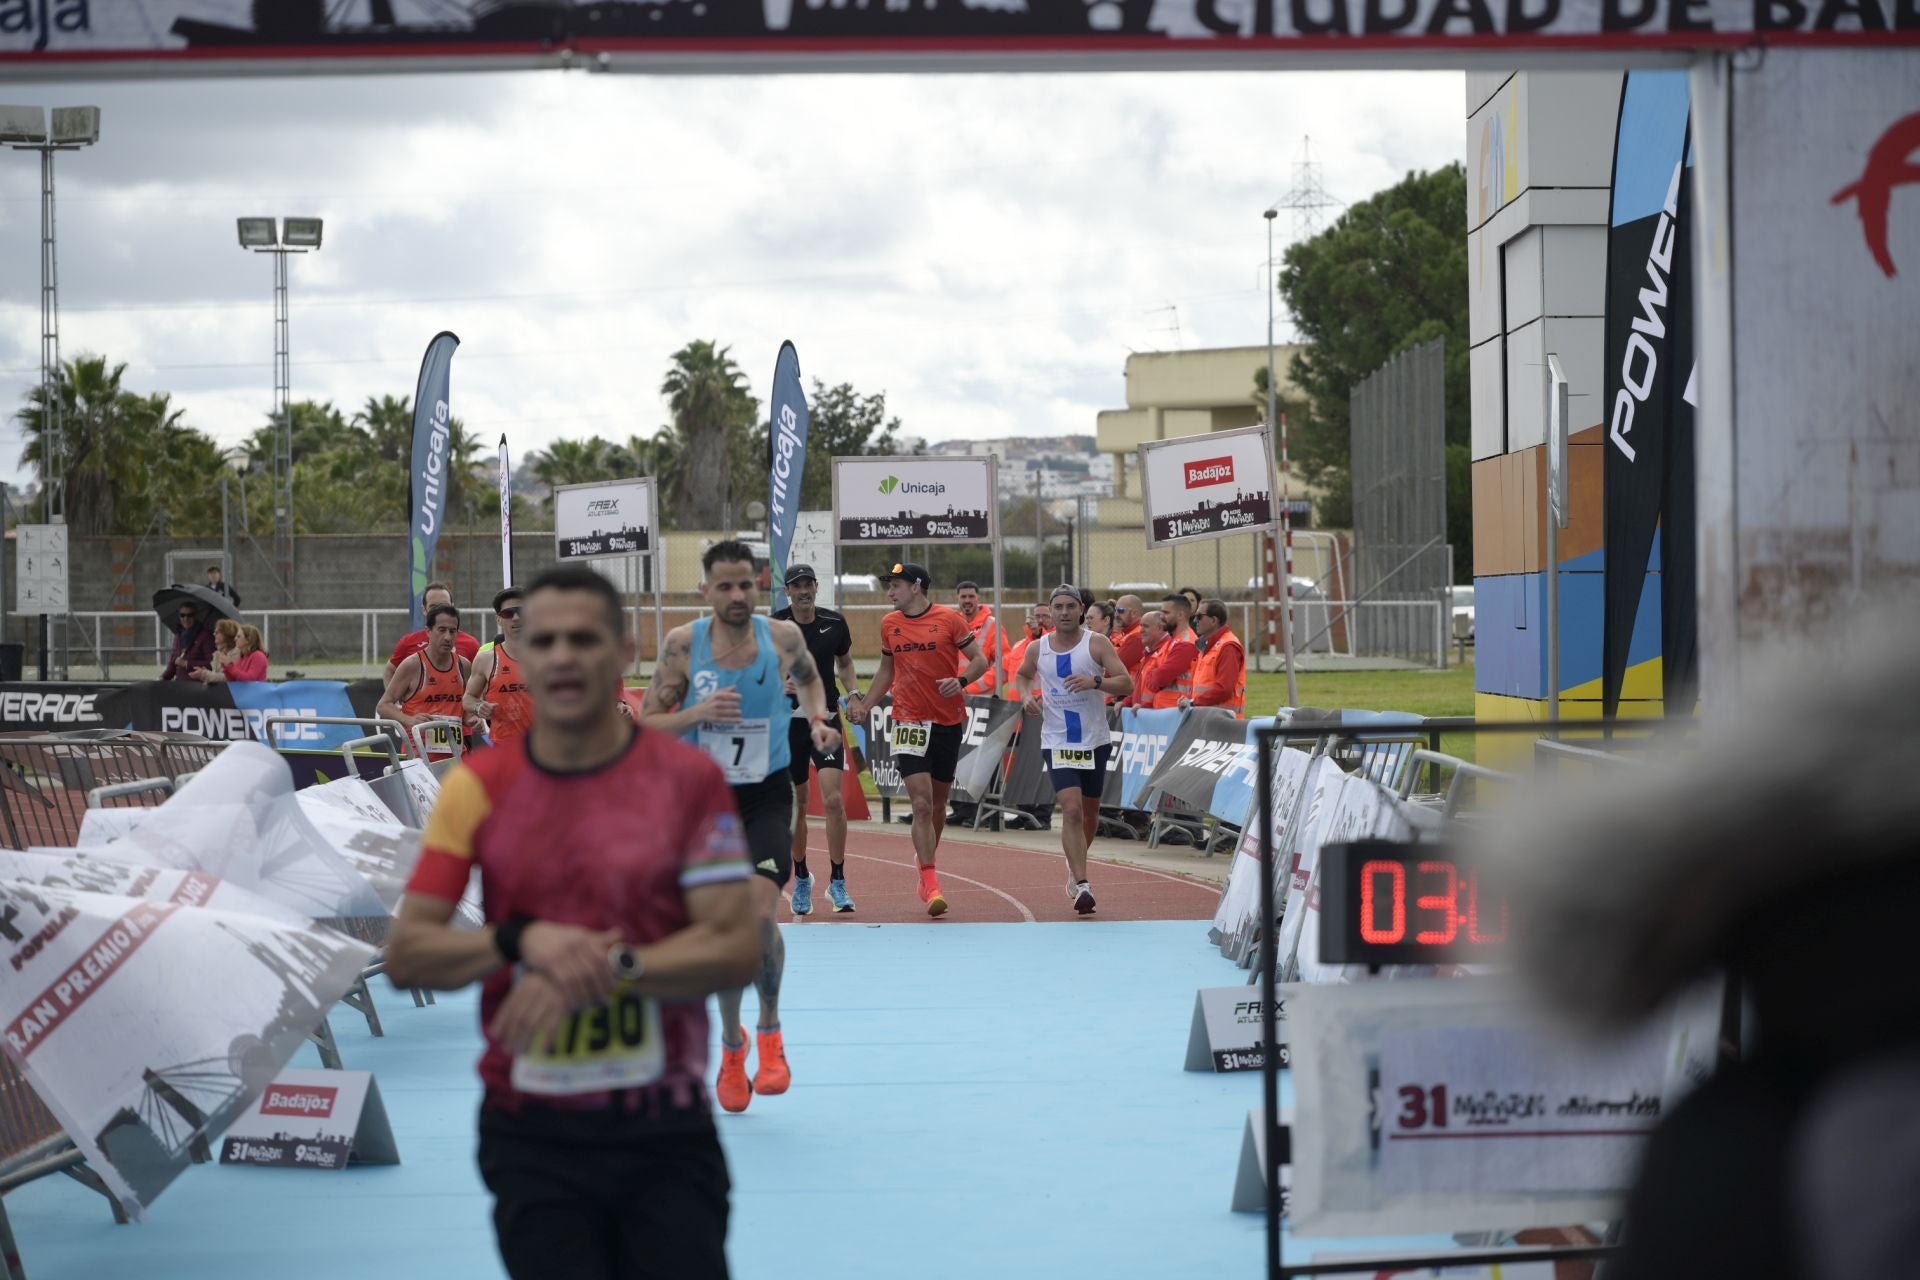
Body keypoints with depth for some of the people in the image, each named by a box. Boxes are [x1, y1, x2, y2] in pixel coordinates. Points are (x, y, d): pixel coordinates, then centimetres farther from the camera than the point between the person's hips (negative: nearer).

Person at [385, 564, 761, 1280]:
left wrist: (609, 967, -21)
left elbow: (736, 947, -8)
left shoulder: (690, 778, -3)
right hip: (531, 1136, 1)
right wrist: (523, 940, -18)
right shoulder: (476, 785, 1)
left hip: (666, 1138, -1)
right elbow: (404, 956, -2)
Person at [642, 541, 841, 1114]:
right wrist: (698, 712, -23)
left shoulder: (783, 636, -6)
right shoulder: (682, 644, -9)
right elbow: (646, 725, -6)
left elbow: (808, 678, 17)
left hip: (767, 793, 0)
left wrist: (817, 718, -3)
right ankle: (731, 1045, 28)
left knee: (759, 912, -20)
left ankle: (770, 1030, 5)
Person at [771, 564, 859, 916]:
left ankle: (837, 881, -4)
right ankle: (801, 878, 27)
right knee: (796, 805, 8)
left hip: (826, 720, 0)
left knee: (833, 799, -14)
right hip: (789, 722, 0)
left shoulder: (835, 622, 1)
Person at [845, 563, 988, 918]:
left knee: (938, 803, 12)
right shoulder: (889, 624, 6)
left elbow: (980, 660, -2)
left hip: (948, 721, 0)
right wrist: (864, 704, 10)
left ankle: (925, 863, 36)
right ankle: (931, 885, -16)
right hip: (909, 721, 0)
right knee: (922, 804, -13)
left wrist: (961, 681, -20)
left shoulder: (949, 619, -4)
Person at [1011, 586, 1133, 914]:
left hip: (1095, 740, 1)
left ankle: (1074, 865, 41)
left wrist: (1095, 681, -28)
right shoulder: (1038, 649, 2)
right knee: (1071, 810, -17)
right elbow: (1021, 675, 22)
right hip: (1058, 742, -1)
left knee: (1089, 814, 13)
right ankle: (1081, 885, -19)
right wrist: (1026, 694, 0)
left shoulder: (1097, 643, -6)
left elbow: (1126, 684, -11)